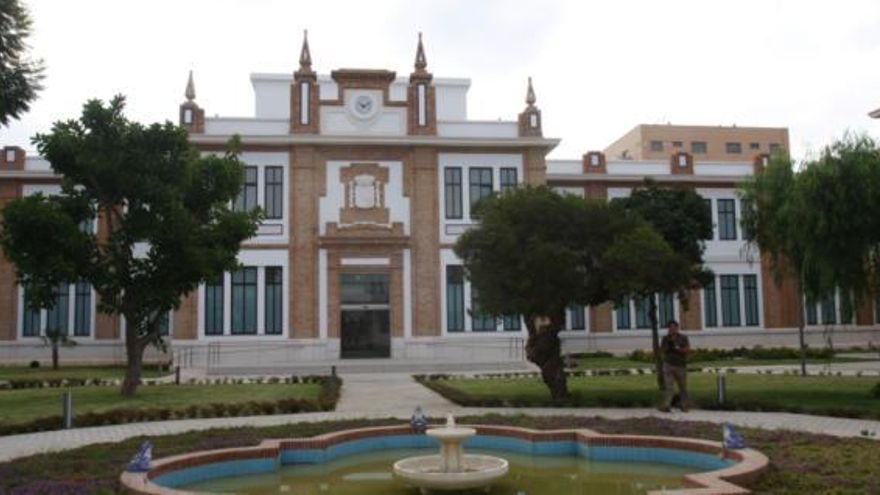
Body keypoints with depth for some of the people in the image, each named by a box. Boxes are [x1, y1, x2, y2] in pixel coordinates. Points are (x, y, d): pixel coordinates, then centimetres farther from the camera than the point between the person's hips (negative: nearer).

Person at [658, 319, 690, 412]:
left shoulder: (683, 337, 4)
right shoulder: (665, 338, 8)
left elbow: (688, 350, -3)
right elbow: (662, 351, 4)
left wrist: (678, 348, -17)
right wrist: (668, 342, -8)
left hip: (681, 365, 0)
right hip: (668, 365, 0)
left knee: (683, 386, 5)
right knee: (668, 386, -9)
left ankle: (683, 406, 15)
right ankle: (666, 405, -14)